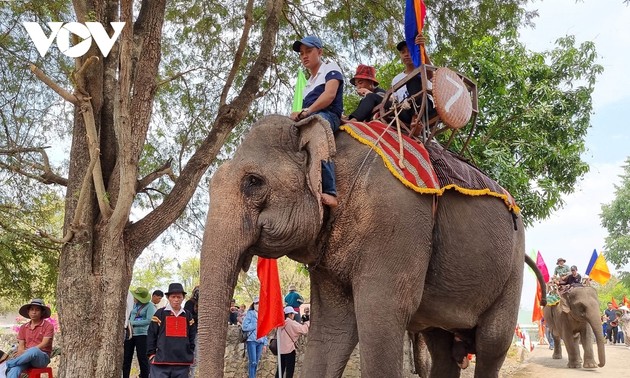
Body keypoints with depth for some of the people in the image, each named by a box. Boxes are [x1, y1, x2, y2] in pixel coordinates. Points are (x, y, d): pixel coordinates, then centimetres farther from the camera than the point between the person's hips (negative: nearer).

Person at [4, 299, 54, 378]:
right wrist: (20, 354, -16)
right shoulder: (23, 327, 15)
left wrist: (26, 351, -22)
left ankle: (7, 364, -24)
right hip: (27, 357, 4)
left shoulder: (48, 326, 0)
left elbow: (44, 344, -10)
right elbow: (21, 346, 8)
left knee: (34, 351, -39)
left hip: (42, 357, -4)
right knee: (14, 368, -31)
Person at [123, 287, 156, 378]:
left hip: (142, 334, -6)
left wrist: (132, 323, -13)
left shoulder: (149, 306, -10)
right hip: (130, 334, 6)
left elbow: (149, 320, -16)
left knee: (142, 359, 0)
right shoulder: (134, 304, 8)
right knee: (126, 358, 8)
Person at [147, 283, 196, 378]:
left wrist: (190, 356, 13)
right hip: (161, 363, -3)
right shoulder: (160, 314, 2)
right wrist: (151, 354, -2)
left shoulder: (188, 316, 12)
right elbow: (151, 335, 2)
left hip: (183, 364, 3)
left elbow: (192, 337, 18)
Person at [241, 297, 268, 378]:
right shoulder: (250, 313, -2)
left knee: (256, 363, 7)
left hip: (260, 342, 5)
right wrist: (256, 325, -10)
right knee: (253, 362, -11)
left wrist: (265, 343, 12)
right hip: (252, 340, -5)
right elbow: (244, 327, -12)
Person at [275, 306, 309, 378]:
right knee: (290, 369, 2)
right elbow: (303, 330, -12)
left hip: (281, 349, 7)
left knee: (280, 368, 13)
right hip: (289, 349, -7)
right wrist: (307, 323, 5)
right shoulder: (291, 322, -13)